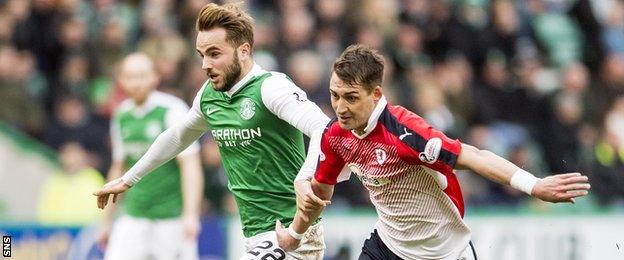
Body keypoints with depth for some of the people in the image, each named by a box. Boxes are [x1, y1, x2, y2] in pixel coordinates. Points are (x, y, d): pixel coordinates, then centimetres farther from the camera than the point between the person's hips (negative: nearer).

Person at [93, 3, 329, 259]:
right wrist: (127, 180, 37)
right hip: (256, 236, 7)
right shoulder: (209, 95, 9)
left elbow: (325, 130, -29)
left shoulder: (270, 87, -15)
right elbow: (177, 137, 29)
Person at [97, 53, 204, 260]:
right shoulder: (122, 117, 9)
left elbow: (190, 165, -15)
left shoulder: (172, 110, -9)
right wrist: (107, 220, 22)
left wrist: (190, 214, -26)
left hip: (172, 218, -5)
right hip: (133, 217, 5)